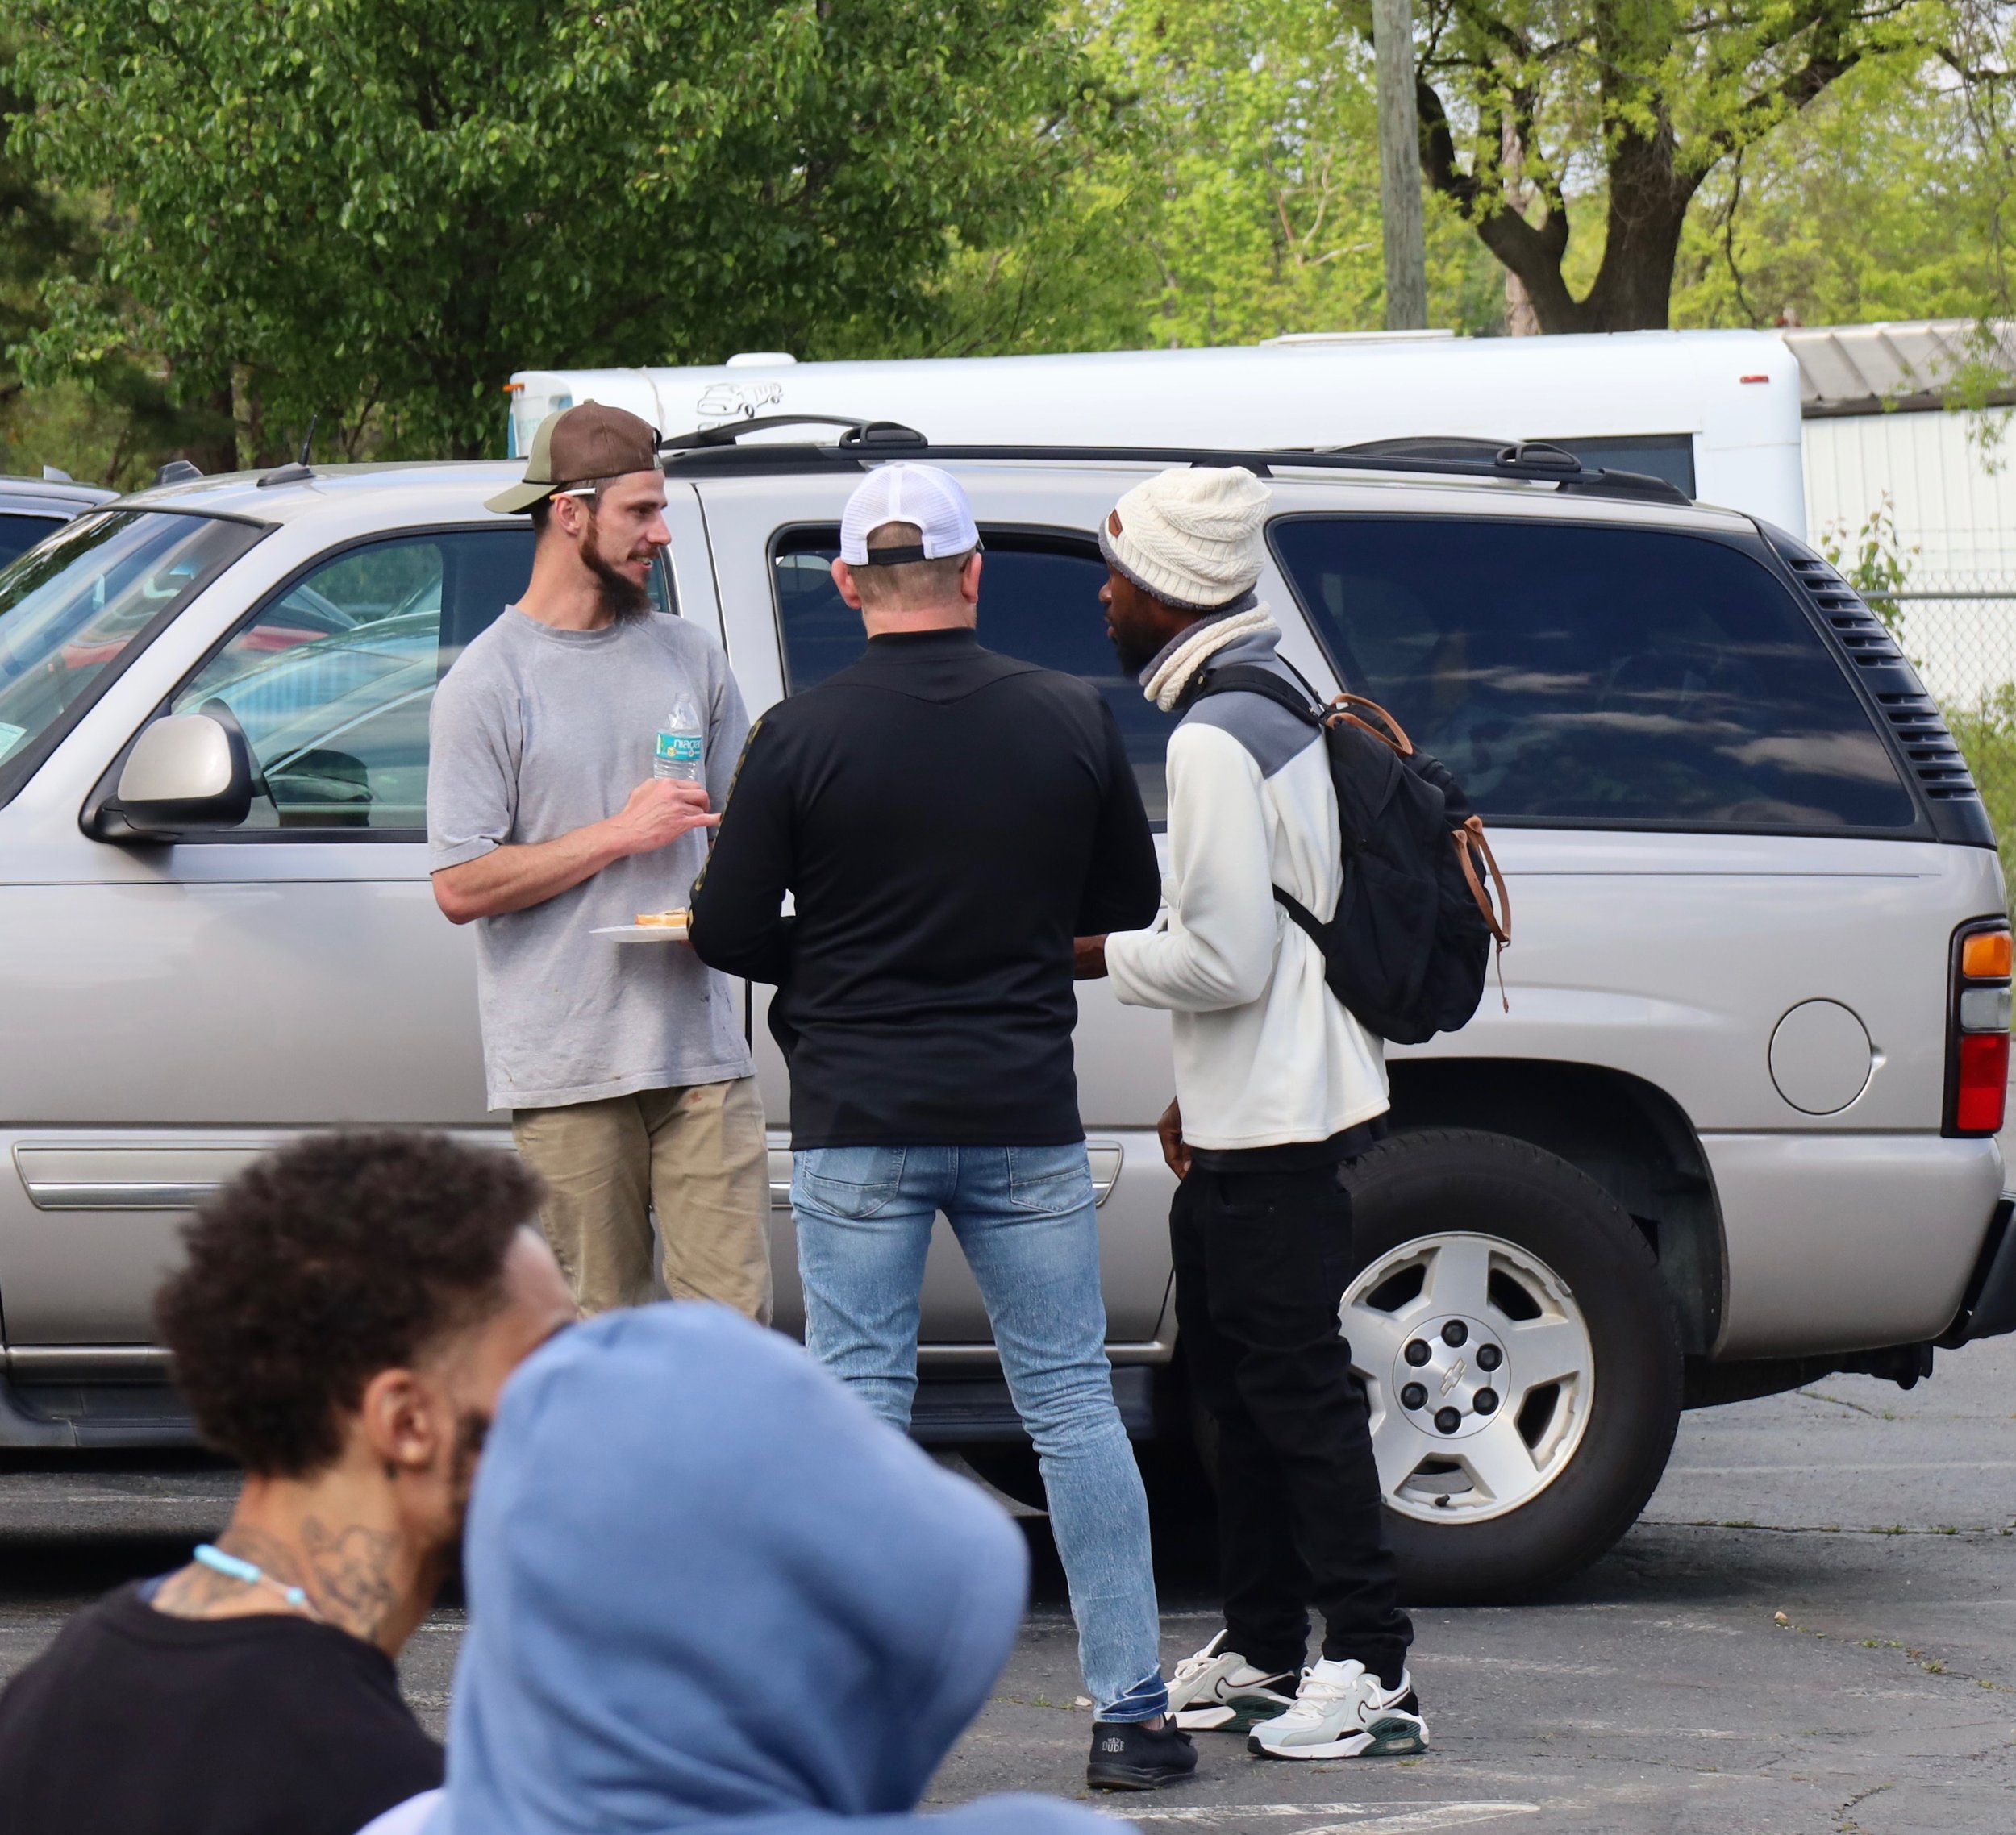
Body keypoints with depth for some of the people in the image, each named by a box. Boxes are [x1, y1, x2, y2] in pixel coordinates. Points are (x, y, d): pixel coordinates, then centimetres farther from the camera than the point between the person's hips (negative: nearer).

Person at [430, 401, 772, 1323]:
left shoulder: (690, 656, 14)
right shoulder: (487, 683, -2)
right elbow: (460, 885, -8)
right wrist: (619, 835, -11)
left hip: (701, 1050, 4)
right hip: (568, 1070, -4)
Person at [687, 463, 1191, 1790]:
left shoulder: (800, 739, -8)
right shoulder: (1073, 721, -1)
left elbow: (729, 931, -4)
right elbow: (1130, 906, 9)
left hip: (858, 1128, -1)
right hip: (1026, 1117, 1)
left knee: (860, 1415, 4)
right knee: (1075, 1406, 8)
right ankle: (1131, 1712, 8)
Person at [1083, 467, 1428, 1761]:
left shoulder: (1215, 740, -19)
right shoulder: (1285, 699, 14)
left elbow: (1227, 959, -22)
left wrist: (1099, 955, -7)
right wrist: (1201, 1093, 22)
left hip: (1278, 1127, -11)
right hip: (1253, 1114, 11)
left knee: (1296, 1386, -7)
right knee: (1236, 1375, 17)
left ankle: (1373, 1669, -5)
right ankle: (1261, 1654, 25)